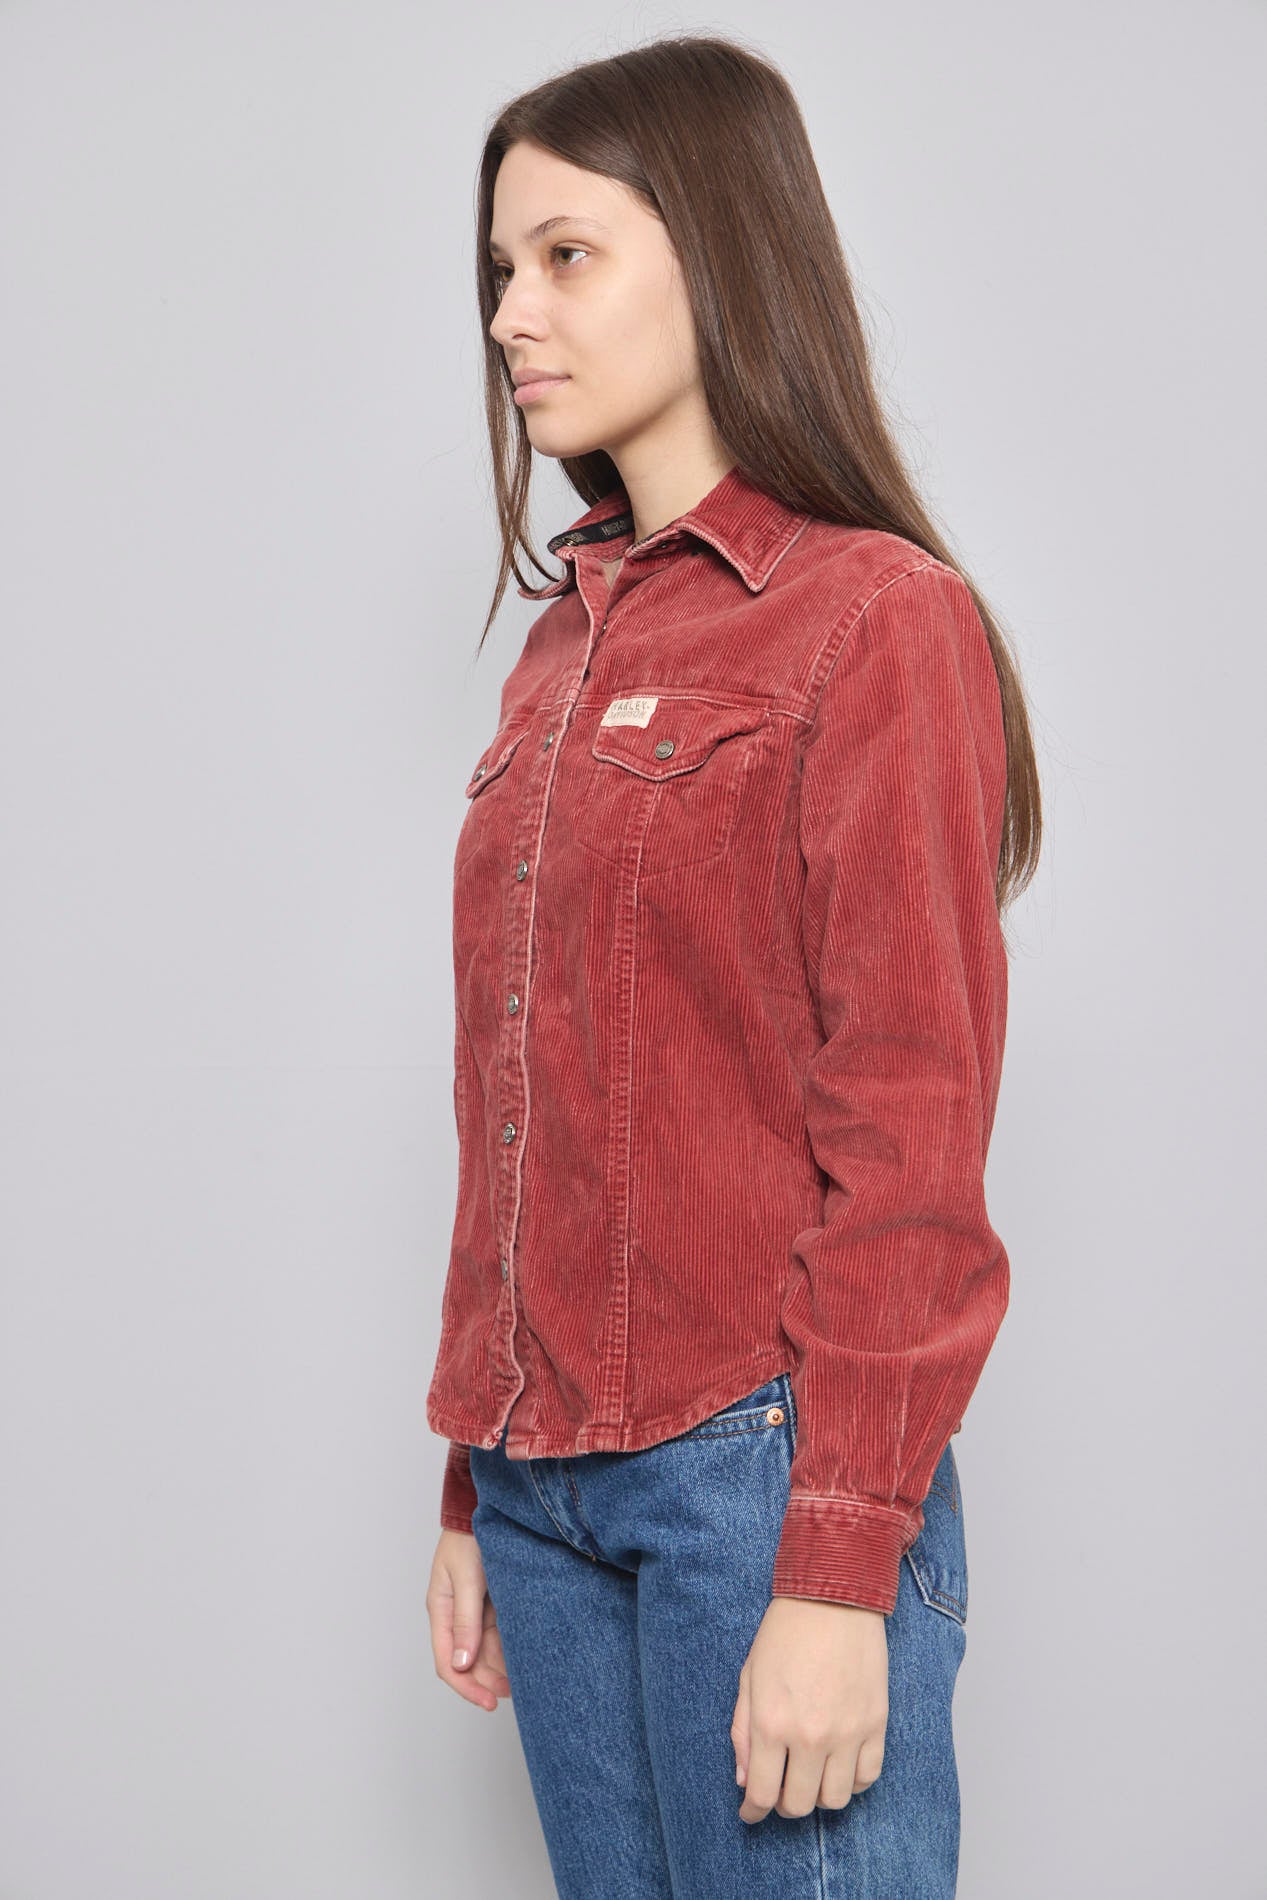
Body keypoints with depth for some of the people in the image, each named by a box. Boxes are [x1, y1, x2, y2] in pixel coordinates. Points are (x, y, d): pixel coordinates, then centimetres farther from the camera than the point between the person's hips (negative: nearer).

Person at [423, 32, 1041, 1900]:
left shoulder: (880, 620, -7)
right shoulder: (567, 643, 13)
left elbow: (911, 1127, -12)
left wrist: (842, 1568, -15)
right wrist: (476, 1490, 14)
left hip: (756, 1464, -6)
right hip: (549, 1483, 7)